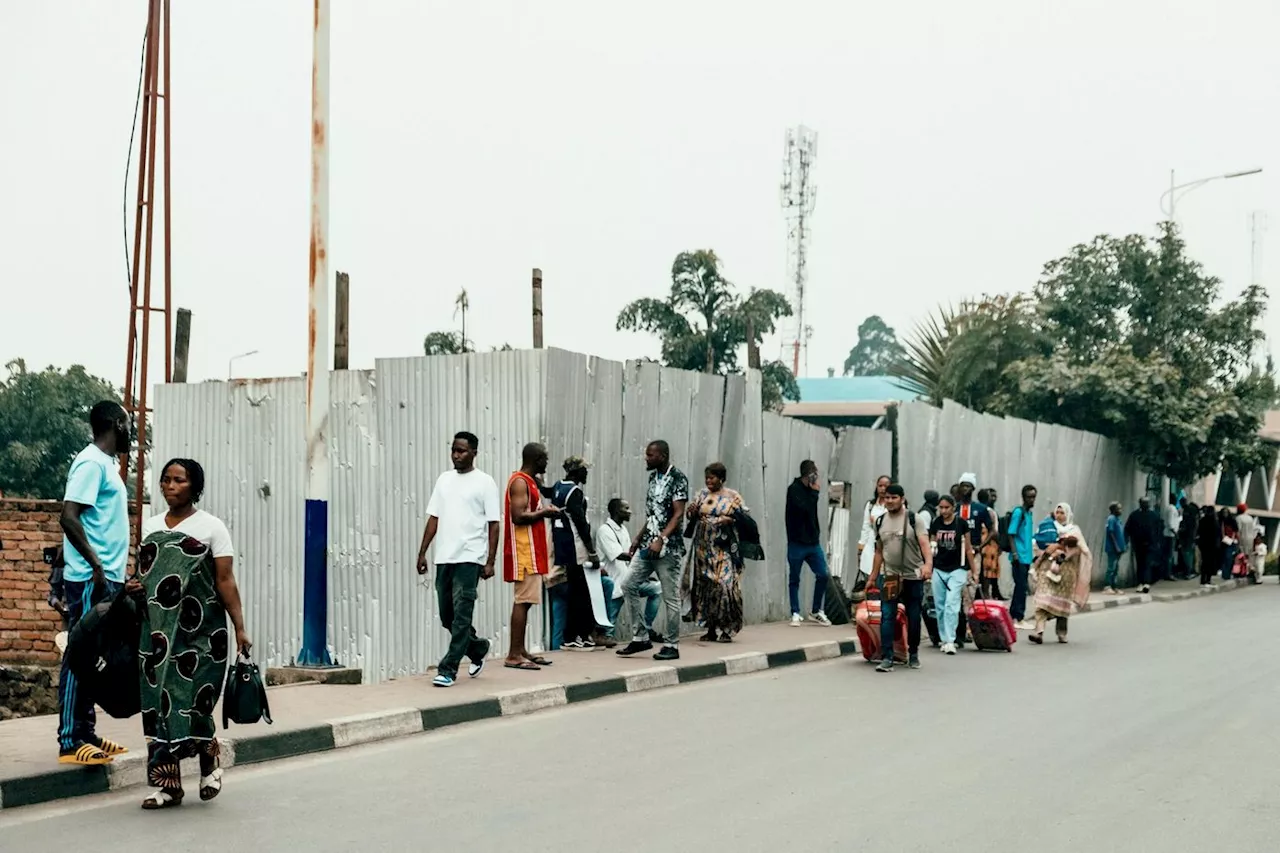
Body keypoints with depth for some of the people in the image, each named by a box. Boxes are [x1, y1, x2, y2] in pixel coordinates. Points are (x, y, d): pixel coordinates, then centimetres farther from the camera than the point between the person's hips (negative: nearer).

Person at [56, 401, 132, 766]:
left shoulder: (107, 463, 17)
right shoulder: (91, 463, -12)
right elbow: (69, 516, -21)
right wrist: (96, 566, -22)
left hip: (106, 579, 10)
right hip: (90, 580, -10)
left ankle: (86, 733, 18)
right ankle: (69, 741, -5)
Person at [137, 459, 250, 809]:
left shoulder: (211, 526, 0)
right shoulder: (149, 526, 14)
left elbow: (225, 581, -5)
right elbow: (142, 575, 19)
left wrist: (240, 628, -11)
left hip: (199, 630, -4)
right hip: (157, 631, 4)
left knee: (192, 699, -7)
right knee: (159, 701, 1)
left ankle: (210, 761, 21)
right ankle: (167, 783, 8)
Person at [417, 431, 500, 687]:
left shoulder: (484, 482, -2)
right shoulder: (444, 479, 13)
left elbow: (493, 524, -4)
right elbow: (433, 518, 15)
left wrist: (490, 561, -9)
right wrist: (422, 553, 9)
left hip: (469, 558, -6)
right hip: (444, 558, 6)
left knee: (461, 615, -7)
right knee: (446, 615, 11)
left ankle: (448, 670, -4)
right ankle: (478, 648, 34)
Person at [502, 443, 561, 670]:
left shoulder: (529, 481, 18)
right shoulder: (520, 482, -13)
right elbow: (518, 516, -22)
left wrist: (544, 511, 8)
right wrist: (545, 512, -11)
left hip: (532, 551, 10)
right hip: (523, 551, -10)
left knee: (525, 601, 11)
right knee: (523, 600, -11)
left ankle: (520, 651, 15)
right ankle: (513, 655, -11)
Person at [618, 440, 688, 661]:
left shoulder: (677, 478, -10)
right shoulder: (653, 477, 13)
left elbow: (678, 515, -16)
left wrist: (661, 540, -24)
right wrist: (638, 539, 17)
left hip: (668, 547, -8)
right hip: (648, 545, 8)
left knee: (670, 597, -2)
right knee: (629, 586, 2)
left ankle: (671, 645, 7)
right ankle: (641, 638, 9)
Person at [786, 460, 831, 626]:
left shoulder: (810, 489, 10)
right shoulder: (794, 489, -9)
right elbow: (804, 508, -24)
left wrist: (816, 533, 13)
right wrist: (815, 492, -15)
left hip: (813, 542, 6)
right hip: (797, 542, -6)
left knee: (823, 575, -1)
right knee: (794, 579, 3)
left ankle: (817, 611, 12)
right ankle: (795, 614, 11)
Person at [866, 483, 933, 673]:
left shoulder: (914, 519, -4)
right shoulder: (880, 521, 9)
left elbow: (924, 544, -16)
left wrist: (928, 563, -34)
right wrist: (872, 578, 15)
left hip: (913, 577, -2)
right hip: (890, 577, 2)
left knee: (913, 618, 7)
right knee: (887, 616, -10)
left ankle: (913, 654, 26)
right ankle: (886, 658, -13)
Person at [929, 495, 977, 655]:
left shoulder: (961, 523, -3)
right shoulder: (935, 524, 5)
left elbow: (968, 549, 1)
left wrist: (974, 571, 1)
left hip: (957, 570, -4)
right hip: (939, 570, 4)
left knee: (951, 604, -13)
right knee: (940, 606, 6)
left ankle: (950, 641, -13)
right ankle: (944, 639, 16)